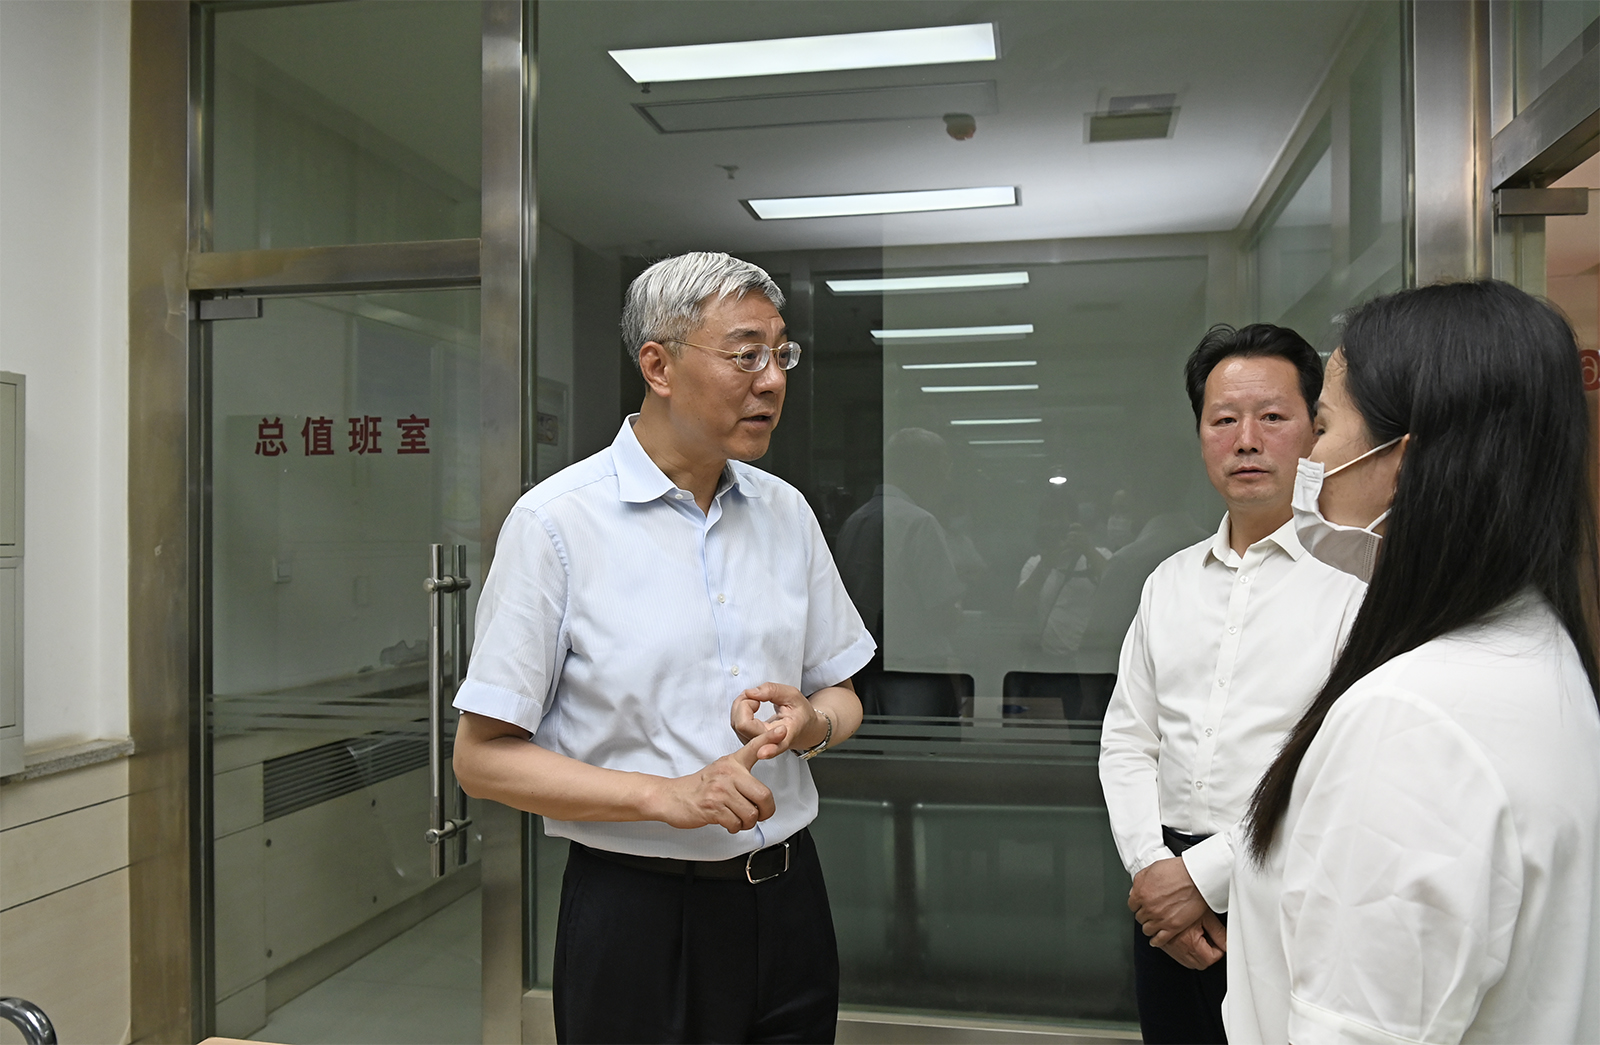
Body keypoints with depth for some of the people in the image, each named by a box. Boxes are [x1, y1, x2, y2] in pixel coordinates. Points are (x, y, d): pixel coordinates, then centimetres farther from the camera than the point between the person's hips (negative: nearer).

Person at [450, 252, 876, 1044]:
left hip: (786, 896, 5)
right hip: (638, 913, -5)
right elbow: (481, 756, -12)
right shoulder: (556, 522, -12)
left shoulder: (785, 512, 4)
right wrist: (667, 795, -21)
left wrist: (811, 723, -11)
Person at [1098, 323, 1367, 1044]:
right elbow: (1127, 741, 10)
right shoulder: (1169, 581, 10)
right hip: (1170, 907, 5)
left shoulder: (1362, 576, -10)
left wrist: (1205, 873, -15)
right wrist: (1152, 868, -4)